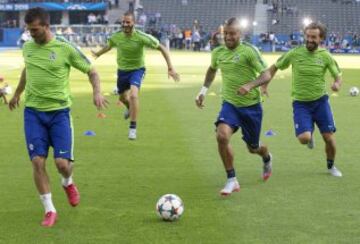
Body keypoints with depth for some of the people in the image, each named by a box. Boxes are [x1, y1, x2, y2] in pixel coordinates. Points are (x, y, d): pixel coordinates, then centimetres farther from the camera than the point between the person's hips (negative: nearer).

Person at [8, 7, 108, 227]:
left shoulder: (65, 48, -8)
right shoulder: (28, 47, 5)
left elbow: (92, 71, -1)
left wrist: (97, 92, -19)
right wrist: (17, 93, 37)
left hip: (59, 112, -3)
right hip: (33, 112, 3)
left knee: (62, 162, -9)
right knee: (38, 161, -7)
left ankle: (68, 183, 29)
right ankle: (50, 211, 4)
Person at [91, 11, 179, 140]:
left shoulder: (141, 37, -24)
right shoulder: (116, 36, -13)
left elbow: (162, 48, -17)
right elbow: (109, 46, 13)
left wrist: (170, 68, -21)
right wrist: (98, 54, 29)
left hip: (137, 70, -4)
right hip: (122, 70, 4)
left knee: (133, 95, -28)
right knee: (123, 98, 22)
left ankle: (133, 128, -17)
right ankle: (130, 108, 61)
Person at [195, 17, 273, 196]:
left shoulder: (248, 51, -14)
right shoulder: (218, 52, 1)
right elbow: (212, 69, 23)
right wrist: (203, 90, 16)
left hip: (251, 106, -3)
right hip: (230, 104, 3)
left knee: (253, 148, 11)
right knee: (222, 135, -26)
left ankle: (267, 158, 52)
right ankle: (232, 180, -12)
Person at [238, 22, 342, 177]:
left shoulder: (325, 56, -6)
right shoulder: (295, 53, -8)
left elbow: (338, 76, 0)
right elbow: (274, 67, 4)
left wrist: (337, 84, -23)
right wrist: (264, 85, -2)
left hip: (320, 101, 1)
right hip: (300, 102, -1)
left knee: (329, 138, 0)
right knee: (304, 138, -20)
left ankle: (331, 166, 30)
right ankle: (310, 133, 21)